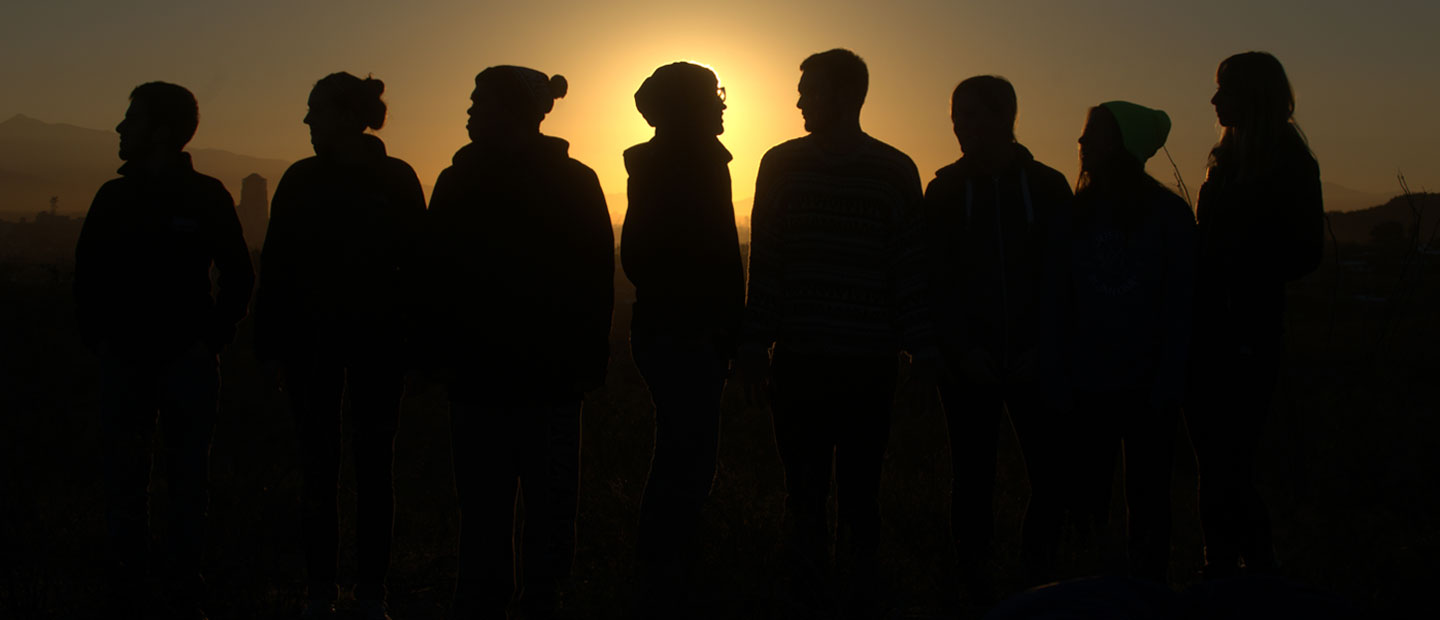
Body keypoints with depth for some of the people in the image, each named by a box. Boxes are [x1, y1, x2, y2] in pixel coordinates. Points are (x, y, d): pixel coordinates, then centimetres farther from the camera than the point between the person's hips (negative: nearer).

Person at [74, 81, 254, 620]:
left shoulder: (207, 196, 1)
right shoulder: (113, 196, 9)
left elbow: (238, 276, 5)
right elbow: (86, 276, 14)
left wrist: (212, 339, -2)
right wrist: (97, 340, 4)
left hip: (188, 359, -2)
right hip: (123, 362, 3)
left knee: (189, 479, 3)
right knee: (123, 480, 3)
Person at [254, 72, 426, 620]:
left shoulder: (396, 180, 0)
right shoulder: (301, 180, 6)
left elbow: (416, 261, -1)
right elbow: (275, 265, 5)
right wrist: (272, 342, -2)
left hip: (379, 342, -2)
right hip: (311, 342, 2)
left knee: (374, 466, 4)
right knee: (319, 467, 4)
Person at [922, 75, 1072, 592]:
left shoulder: (1048, 187, 4)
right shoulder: (945, 190, 5)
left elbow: (1060, 278, 3)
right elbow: (937, 280, 3)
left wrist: (1043, 351, -7)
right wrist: (962, 349, -8)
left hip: (1033, 359, 0)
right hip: (970, 360, 0)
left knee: (1051, 474, -3)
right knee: (974, 477, 1)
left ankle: (1040, 578, 13)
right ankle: (974, 584, 13)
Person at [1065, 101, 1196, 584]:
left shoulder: (1169, 214, -3)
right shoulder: (1078, 212, 6)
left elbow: (1180, 309, -5)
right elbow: (1062, 303, 5)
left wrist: (1166, 388, -13)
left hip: (1146, 388, -2)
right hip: (1086, 386, 2)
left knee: (1147, 506, 7)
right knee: (1084, 503, 3)